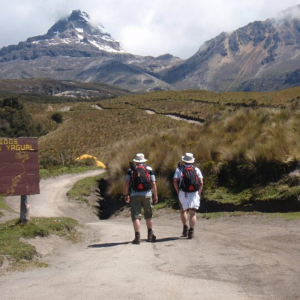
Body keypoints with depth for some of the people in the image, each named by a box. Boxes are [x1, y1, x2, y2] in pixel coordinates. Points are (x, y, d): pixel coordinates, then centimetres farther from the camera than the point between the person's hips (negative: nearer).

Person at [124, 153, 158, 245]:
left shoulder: (131, 169, 4)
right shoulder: (149, 169, 4)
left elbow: (127, 183, -1)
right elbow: (153, 184, 0)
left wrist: (126, 194, 8)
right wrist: (155, 195, 6)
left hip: (135, 195, -1)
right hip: (147, 195, 1)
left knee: (136, 216, -1)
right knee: (149, 215, 17)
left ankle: (137, 237, -10)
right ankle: (150, 235, 27)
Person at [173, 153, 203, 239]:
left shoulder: (179, 169, 4)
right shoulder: (196, 169, 7)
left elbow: (175, 181, -4)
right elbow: (201, 183, -1)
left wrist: (178, 192, 6)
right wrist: (199, 193, 9)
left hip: (183, 193, 0)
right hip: (194, 193, 0)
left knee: (183, 211, 21)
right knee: (192, 213, 0)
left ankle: (185, 228, 13)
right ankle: (191, 232, -10)